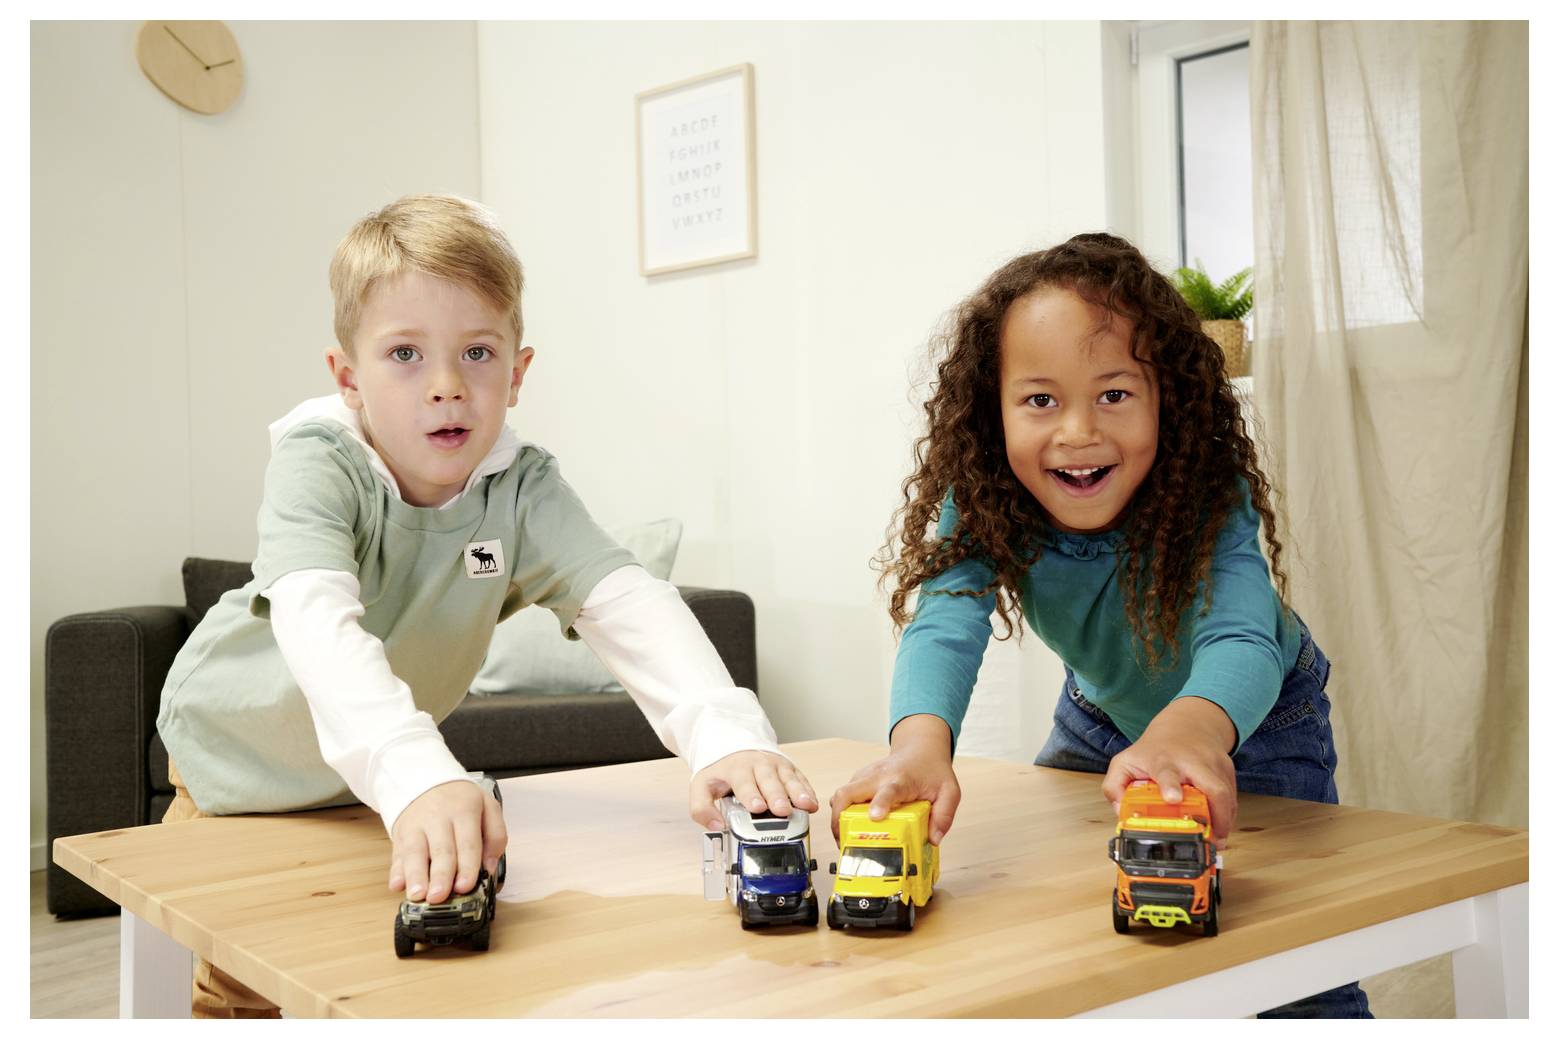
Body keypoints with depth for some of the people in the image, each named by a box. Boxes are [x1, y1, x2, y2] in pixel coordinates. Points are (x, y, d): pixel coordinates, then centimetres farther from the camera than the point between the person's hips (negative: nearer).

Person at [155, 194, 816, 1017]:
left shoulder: (523, 492, -22)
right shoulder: (316, 466, -31)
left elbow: (625, 602, -36)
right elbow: (317, 622, -49)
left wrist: (724, 735, -55)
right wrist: (420, 778, -67)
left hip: (379, 772, 3)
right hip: (241, 764, -3)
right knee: (243, 987, 0)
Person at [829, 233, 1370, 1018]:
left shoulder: (1209, 500, -36)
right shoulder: (985, 509, -28)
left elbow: (1240, 637, -51)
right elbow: (945, 621, -44)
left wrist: (1191, 727, -75)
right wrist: (921, 738, -66)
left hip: (1254, 722, -3)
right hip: (1105, 715, 3)